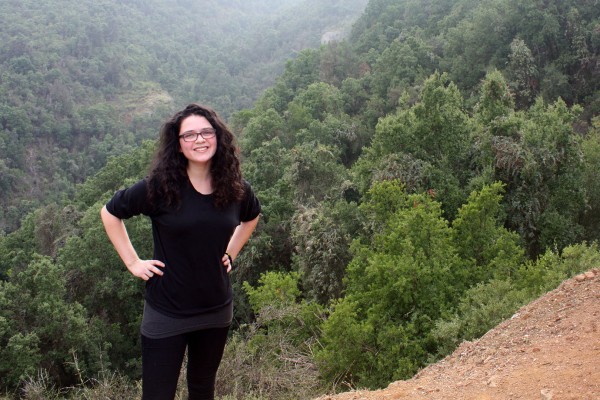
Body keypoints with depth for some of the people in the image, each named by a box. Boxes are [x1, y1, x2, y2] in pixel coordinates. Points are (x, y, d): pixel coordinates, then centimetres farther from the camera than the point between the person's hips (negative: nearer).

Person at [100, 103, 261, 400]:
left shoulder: (235, 187, -4)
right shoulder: (160, 186, -15)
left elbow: (252, 217, 19)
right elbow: (110, 213, -3)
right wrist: (132, 262, -6)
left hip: (216, 311, 4)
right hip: (167, 314, -4)